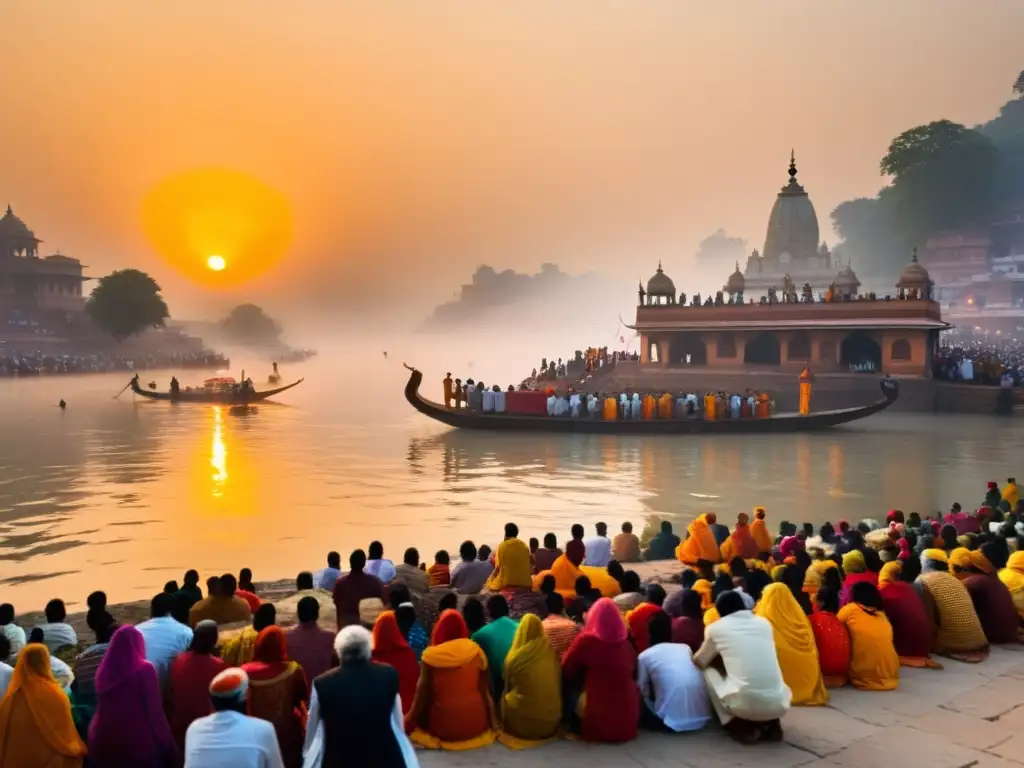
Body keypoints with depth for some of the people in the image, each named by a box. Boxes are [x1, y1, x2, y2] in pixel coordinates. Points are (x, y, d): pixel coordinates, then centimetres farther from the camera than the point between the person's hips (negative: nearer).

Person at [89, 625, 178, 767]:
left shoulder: (104, 670, 3)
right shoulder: (144, 669, -11)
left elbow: (102, 709, 11)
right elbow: (155, 711, -10)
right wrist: (169, 747, -3)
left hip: (104, 744, 5)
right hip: (139, 744, -5)